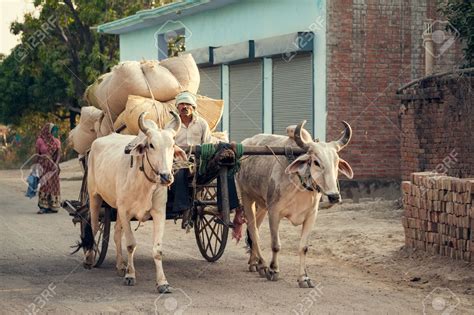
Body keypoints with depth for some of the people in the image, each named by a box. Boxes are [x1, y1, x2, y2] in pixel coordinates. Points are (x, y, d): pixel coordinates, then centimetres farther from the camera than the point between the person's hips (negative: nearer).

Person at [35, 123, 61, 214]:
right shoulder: (40, 140, -1)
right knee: (44, 185, -8)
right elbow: (37, 154, 3)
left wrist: (56, 164, -19)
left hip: (53, 166, 3)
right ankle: (43, 206, -7)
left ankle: (52, 206, 6)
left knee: (53, 185, 2)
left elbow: (59, 153, -3)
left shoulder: (56, 141, 7)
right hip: (43, 166, -3)